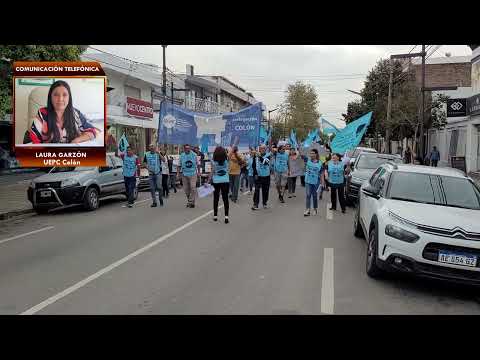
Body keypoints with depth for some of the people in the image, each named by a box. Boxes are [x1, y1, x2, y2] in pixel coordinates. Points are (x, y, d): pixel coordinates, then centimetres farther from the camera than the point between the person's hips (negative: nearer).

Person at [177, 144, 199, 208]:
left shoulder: (194, 155, 1)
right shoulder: (182, 156, 4)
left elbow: (197, 164, 9)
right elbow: (179, 165, 9)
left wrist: (198, 172, 6)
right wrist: (177, 173, 2)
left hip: (193, 174, -2)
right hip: (184, 174, 2)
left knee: (193, 188, -13)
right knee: (186, 189, 6)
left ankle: (191, 202, -6)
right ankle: (189, 201, 22)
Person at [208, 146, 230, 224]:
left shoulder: (213, 161, -8)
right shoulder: (226, 160, -4)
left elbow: (212, 172, -8)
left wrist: (208, 181, -2)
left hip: (216, 182, -1)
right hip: (225, 181, 1)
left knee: (216, 199, 11)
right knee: (225, 198, 2)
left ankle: (215, 215, 17)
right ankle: (226, 216, -6)